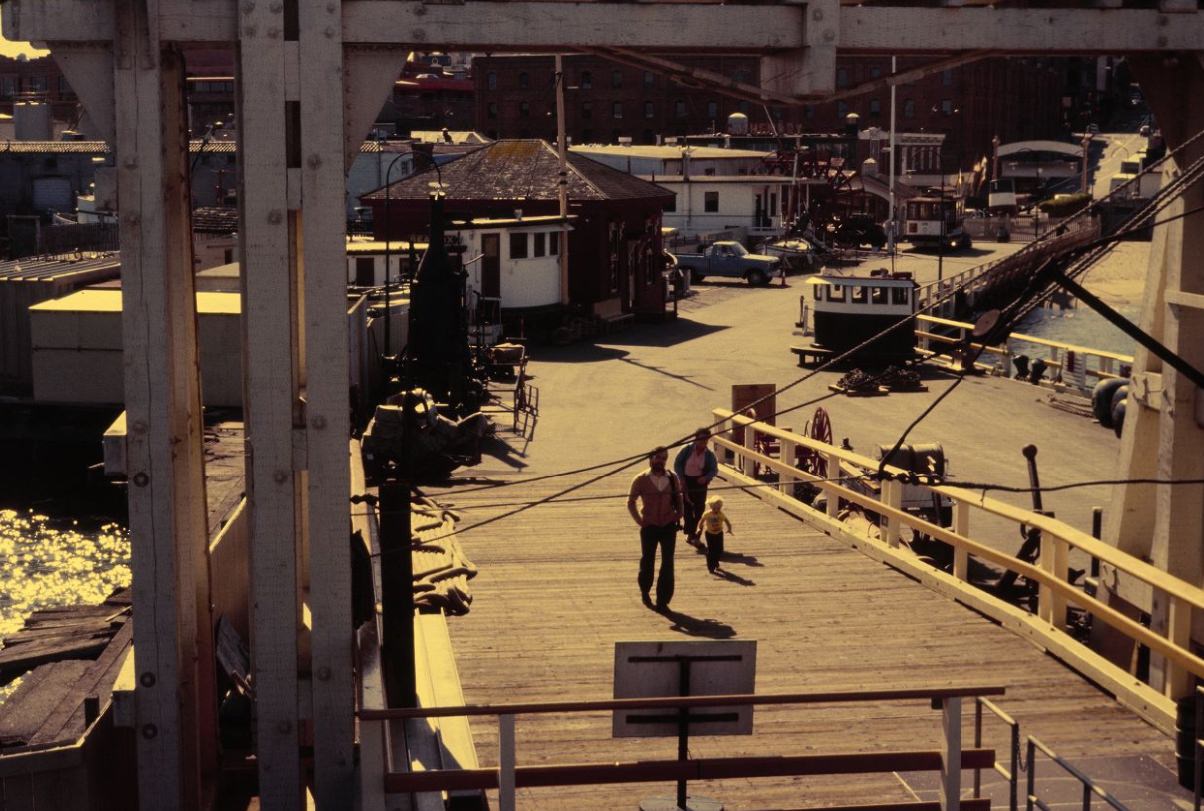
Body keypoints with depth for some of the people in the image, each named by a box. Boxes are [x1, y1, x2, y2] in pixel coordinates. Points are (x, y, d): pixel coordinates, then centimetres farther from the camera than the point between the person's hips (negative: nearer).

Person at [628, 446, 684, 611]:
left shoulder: (672, 478, 0)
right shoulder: (641, 480, -6)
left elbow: (678, 498, 14)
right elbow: (631, 502, 4)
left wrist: (678, 515, 1)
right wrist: (639, 521, -2)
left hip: (668, 526, 1)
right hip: (649, 527, -1)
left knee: (668, 564, -2)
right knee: (647, 561, 12)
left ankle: (663, 601, 5)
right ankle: (644, 591, 38)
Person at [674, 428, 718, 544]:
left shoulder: (709, 454, -4)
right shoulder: (687, 449, -6)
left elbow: (714, 470, 1)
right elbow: (677, 463, -1)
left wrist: (706, 477, -18)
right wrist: (681, 477, -8)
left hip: (700, 482, 0)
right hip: (686, 481, 0)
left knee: (699, 507, 2)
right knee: (687, 507, 3)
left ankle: (693, 532, 17)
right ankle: (690, 533, 12)